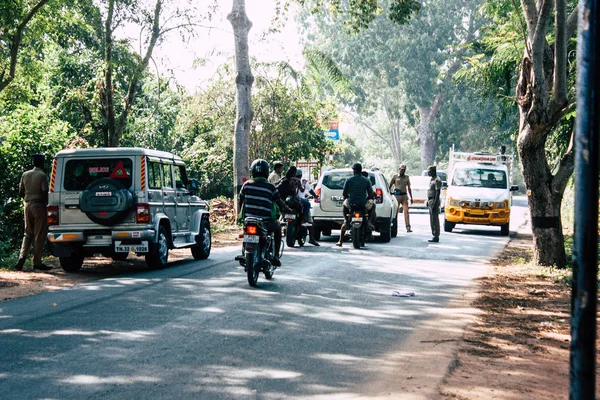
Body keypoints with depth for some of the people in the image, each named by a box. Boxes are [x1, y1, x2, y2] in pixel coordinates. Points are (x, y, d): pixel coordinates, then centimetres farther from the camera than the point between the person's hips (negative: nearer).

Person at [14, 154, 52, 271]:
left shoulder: (25, 175, 8)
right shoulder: (42, 176, -11)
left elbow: (21, 192, 13)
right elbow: (45, 193, -15)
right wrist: (47, 204, -1)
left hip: (28, 205, 6)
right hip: (39, 205, -6)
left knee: (28, 233, 14)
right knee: (39, 235, 0)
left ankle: (22, 256, -5)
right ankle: (37, 262, 1)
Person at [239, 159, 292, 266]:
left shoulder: (247, 185, 2)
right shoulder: (271, 187, -4)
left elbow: (241, 202, 13)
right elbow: (281, 205, 3)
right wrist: (290, 211, 22)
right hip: (266, 223, -2)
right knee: (277, 227, 29)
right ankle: (276, 256, 20)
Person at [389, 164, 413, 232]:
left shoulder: (406, 177, 13)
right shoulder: (395, 177, 4)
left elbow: (409, 188, 17)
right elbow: (390, 186, 7)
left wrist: (411, 198, 14)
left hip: (404, 196, 2)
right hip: (397, 195, -2)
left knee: (406, 211, -8)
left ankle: (408, 227, -13)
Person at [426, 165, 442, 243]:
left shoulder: (437, 180, -14)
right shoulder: (432, 179, 17)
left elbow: (437, 192, -19)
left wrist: (434, 203, -23)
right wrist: (428, 201, 22)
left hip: (434, 201, -10)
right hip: (430, 201, 10)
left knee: (435, 220, -9)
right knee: (432, 220, 12)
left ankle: (436, 237, -8)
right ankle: (434, 236, 17)